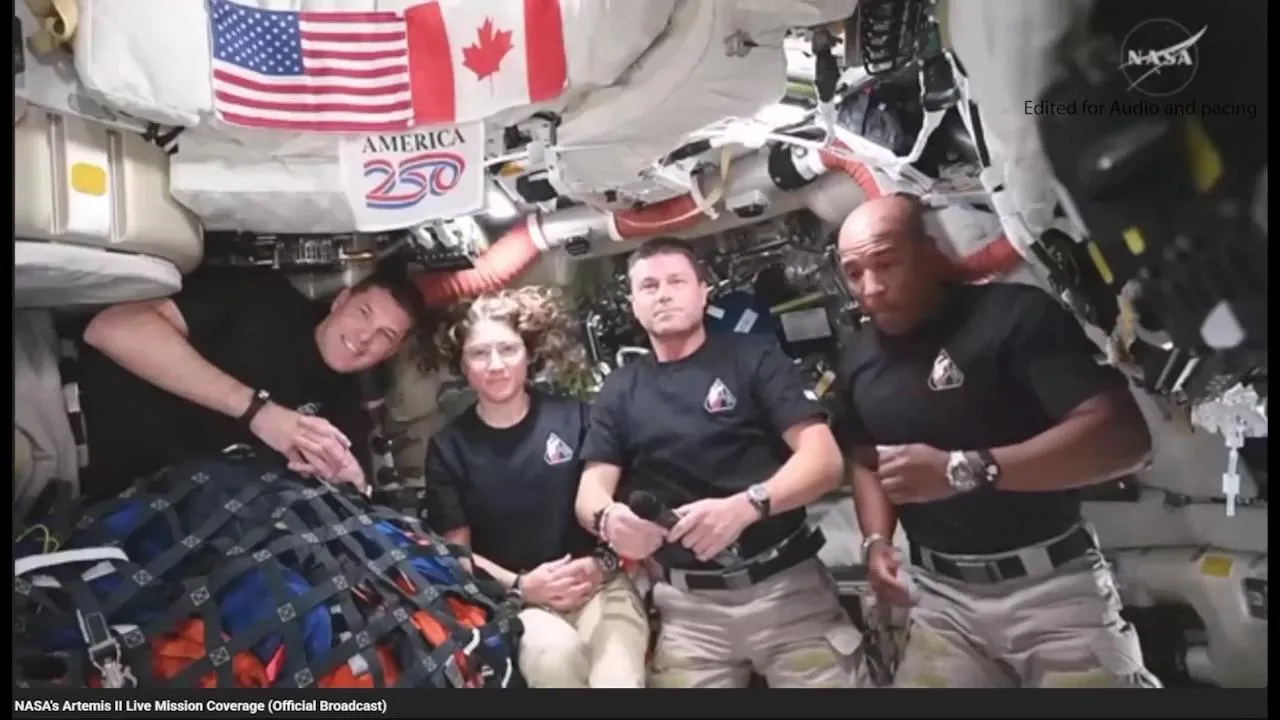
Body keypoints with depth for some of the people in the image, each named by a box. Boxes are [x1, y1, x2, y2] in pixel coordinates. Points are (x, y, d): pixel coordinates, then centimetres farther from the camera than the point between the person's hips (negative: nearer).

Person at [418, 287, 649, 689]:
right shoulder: (448, 448, 4)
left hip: (599, 586, 0)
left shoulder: (573, 418, 1)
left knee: (618, 678, -27)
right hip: (512, 600, 1)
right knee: (557, 655, -31)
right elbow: (457, 551, 5)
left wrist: (604, 563, -10)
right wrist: (519, 586, -10)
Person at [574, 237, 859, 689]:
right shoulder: (619, 392, 12)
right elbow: (591, 491, 6)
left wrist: (745, 506, -25)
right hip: (685, 603, 2)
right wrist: (607, 516, -20)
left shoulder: (754, 357, 3)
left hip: (787, 583, -1)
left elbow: (824, 459, -7)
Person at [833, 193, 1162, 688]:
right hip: (941, 598, 5)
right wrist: (876, 541, 0)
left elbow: (1122, 437, -21)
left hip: (1051, 586, -4)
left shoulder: (1015, 313, -12)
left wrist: (963, 469, -29)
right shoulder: (858, 358, 7)